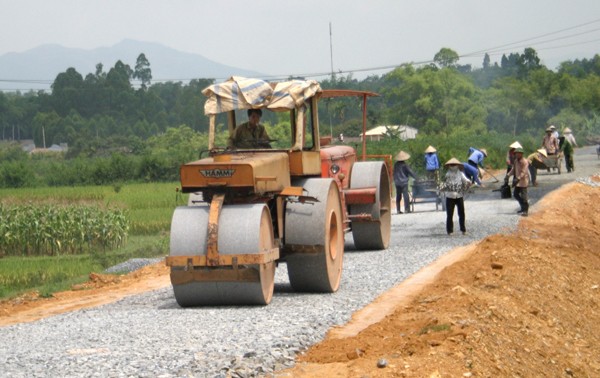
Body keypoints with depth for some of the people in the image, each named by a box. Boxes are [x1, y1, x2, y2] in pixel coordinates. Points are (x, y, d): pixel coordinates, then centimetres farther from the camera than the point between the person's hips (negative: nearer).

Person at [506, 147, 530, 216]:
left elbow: (523, 172, -23)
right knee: (516, 195, 15)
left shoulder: (524, 162, -17)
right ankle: (523, 208, 28)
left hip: (523, 181, -9)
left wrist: (517, 179, -32)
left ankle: (525, 211, 1)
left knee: (523, 196, -7)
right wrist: (508, 175, 2)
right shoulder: (516, 161, 9)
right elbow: (513, 170, 16)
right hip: (517, 181, 9)